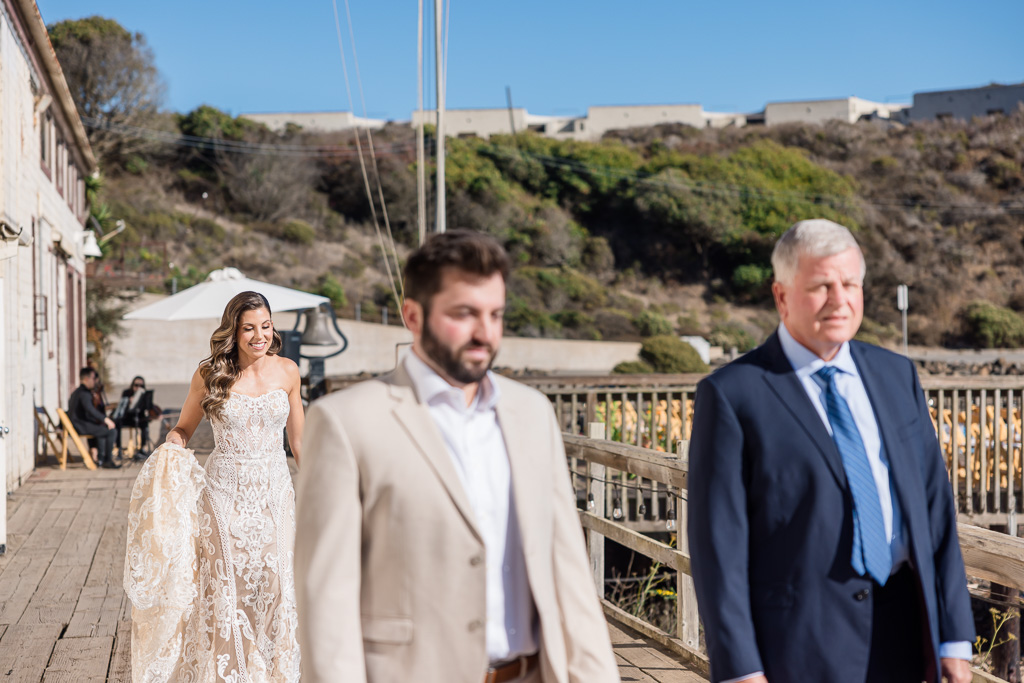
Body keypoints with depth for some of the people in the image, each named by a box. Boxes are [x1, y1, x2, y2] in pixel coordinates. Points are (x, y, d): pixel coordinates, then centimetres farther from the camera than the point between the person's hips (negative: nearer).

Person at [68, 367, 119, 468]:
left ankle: (101, 459, 27)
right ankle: (108, 460, -7)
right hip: (81, 426, -11)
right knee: (112, 432, -15)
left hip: (75, 425, 11)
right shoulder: (84, 393, -15)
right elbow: (90, 409, -30)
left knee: (102, 428, 32)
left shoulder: (76, 392, 20)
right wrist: (105, 419, -27)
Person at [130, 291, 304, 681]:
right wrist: (172, 444, -14)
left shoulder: (287, 371, 2)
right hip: (225, 494, -2)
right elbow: (183, 429, 8)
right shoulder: (210, 375, -4)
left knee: (274, 588, 3)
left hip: (275, 492, 2)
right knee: (226, 590, 1)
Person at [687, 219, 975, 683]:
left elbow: (934, 506, 8)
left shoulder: (897, 376, 9)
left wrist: (955, 637, 4)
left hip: (902, 641, 4)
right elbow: (718, 542, -9)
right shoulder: (733, 395, -7)